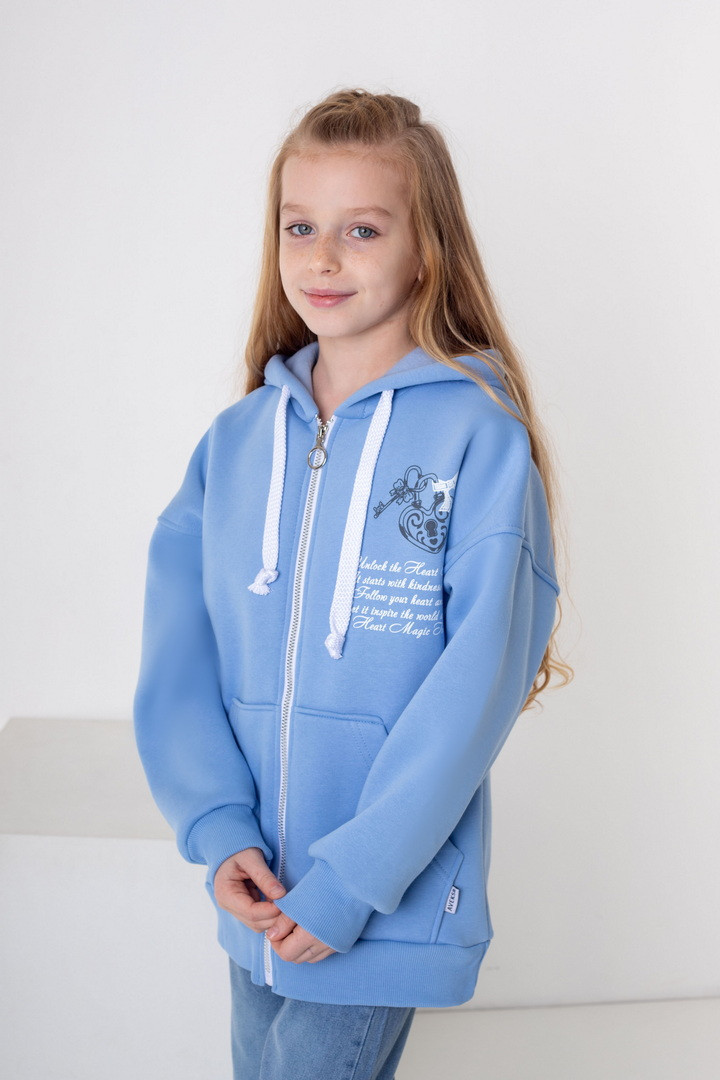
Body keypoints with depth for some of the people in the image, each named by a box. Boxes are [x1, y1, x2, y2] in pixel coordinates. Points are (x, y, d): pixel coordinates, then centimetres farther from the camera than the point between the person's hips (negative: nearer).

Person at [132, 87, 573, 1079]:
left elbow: (479, 680, -16)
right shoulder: (236, 441, 3)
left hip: (391, 897, -4)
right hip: (257, 893, 5)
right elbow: (179, 656, 1)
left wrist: (352, 880, -17)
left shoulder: (479, 436, -12)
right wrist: (219, 831, -11)